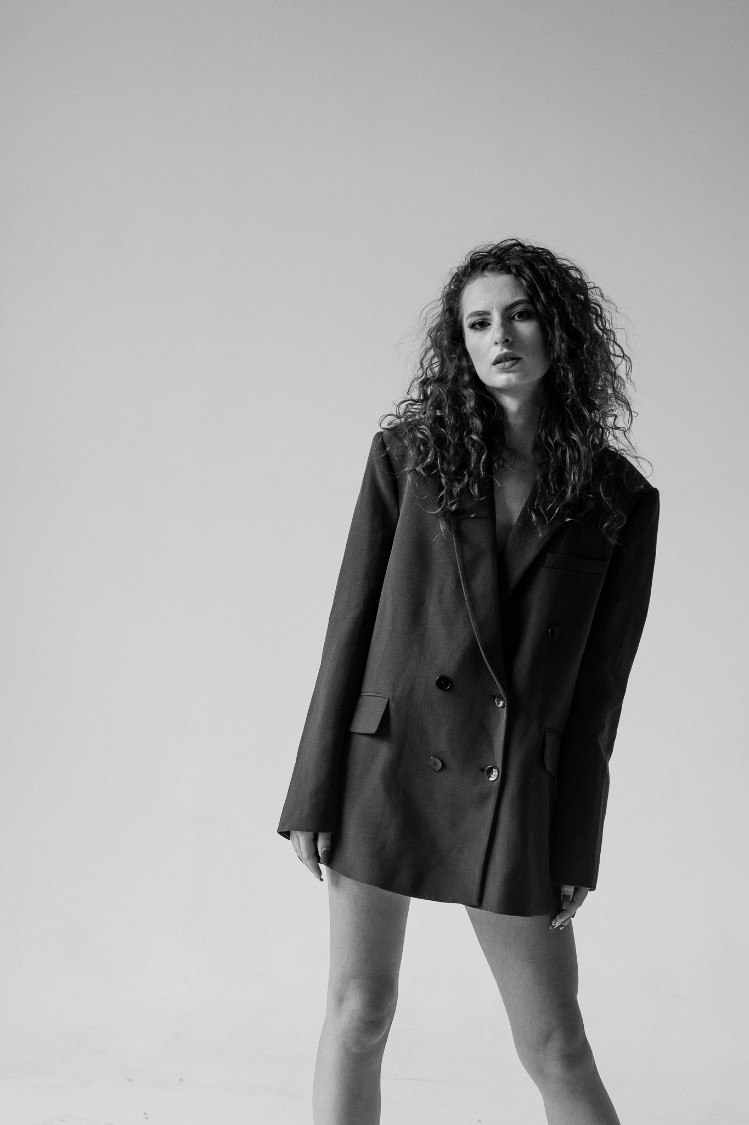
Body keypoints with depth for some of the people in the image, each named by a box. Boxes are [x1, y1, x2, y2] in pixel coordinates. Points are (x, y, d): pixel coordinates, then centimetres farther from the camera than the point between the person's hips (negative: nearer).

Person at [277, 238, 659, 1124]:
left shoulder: (620, 498, 2)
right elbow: (353, 620, 0)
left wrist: (575, 849, 2)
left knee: (555, 1047, 8)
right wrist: (314, 793, -3)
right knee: (357, 1012, 7)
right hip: (388, 761, 0)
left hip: (514, 788, 0)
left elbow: (600, 683, 3)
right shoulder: (407, 453, 1)